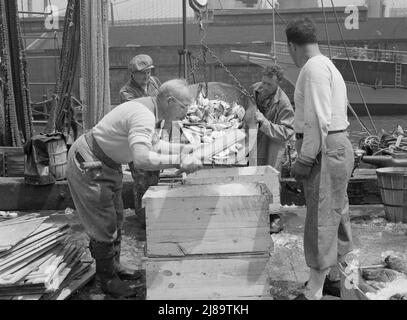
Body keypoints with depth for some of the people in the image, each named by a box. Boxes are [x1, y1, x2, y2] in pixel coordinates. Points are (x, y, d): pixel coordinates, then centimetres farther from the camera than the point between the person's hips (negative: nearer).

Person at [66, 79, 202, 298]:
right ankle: (108, 280, 18)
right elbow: (141, 159, -45)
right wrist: (178, 161, -40)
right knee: (104, 225, 1)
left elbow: (153, 144, 14)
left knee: (116, 219, 19)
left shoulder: (148, 108, 1)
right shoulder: (144, 116, -30)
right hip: (87, 165, -10)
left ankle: (114, 266, 35)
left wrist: (186, 148, 6)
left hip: (106, 165, 10)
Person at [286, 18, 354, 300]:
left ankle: (314, 293, 5)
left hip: (325, 150, -11)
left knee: (321, 221, -5)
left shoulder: (314, 68, -14)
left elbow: (318, 119, -22)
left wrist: (305, 159, -19)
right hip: (338, 147, 11)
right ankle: (335, 277, 34)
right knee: (336, 215, 19)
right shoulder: (328, 66, 18)